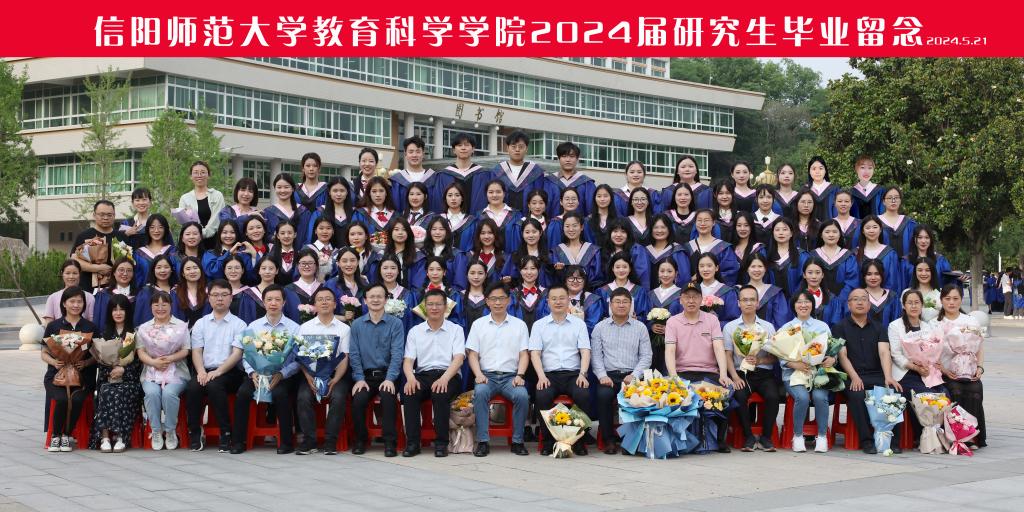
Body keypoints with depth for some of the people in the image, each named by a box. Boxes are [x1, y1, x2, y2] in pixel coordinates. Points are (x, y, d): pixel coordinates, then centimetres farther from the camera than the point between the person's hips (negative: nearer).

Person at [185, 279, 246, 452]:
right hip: (206, 371, 3)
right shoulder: (200, 324, 16)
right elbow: (196, 351, 7)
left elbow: (237, 353, -4)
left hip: (229, 371, -3)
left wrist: (219, 371, -18)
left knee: (214, 385, -34)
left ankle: (226, 434, -25)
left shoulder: (238, 324, 7)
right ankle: (195, 434, -16)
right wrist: (201, 371, -14)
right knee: (192, 387, -29)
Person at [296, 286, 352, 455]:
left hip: (335, 374, -1)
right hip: (311, 373, 1)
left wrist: (335, 380, -14)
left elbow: (344, 359, 2)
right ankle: (309, 440, -19)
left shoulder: (344, 328, 9)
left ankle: (331, 441, -21)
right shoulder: (305, 327, 12)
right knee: (304, 397, -28)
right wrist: (309, 378, -13)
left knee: (338, 397, -30)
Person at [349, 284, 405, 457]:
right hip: (365, 375, 2)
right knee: (358, 399, -26)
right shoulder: (357, 324, 10)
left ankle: (390, 443, -21)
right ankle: (360, 440, -5)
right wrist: (359, 379, -8)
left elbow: (397, 353, -5)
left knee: (388, 397, -31)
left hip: (387, 374, -2)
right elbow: (354, 354, 5)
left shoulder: (395, 323, 4)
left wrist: (389, 379, -17)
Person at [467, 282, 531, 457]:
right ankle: (483, 441, -29)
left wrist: (520, 375, -10)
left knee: (522, 395, -31)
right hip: (487, 375, 0)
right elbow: (473, 354, 7)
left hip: (511, 376, 0)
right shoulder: (479, 324, 12)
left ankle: (517, 441, -18)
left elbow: (524, 354, 6)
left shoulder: (519, 324, 12)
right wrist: (479, 374, -10)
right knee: (480, 392, -33)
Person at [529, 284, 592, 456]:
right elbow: (535, 353, 4)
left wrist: (582, 374, -11)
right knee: (542, 396, -32)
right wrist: (541, 376, -12)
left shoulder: (579, 324, 14)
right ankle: (548, 440, -16)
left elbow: (585, 352, 6)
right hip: (549, 374, 0)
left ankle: (579, 439, -16)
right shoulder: (539, 325, 13)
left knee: (583, 395, -31)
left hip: (573, 374, 0)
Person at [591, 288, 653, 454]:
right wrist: (602, 375, -8)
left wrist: (634, 376, -7)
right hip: (608, 375, 0)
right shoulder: (600, 327, 13)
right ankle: (609, 439, -18)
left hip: (632, 375, 0)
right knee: (603, 394, -33)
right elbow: (596, 355, 8)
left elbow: (646, 356, 8)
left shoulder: (640, 327, 12)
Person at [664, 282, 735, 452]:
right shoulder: (673, 322, 7)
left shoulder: (712, 319, 10)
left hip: (709, 373, 1)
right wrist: (674, 377, -23)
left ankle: (720, 439, -12)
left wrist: (723, 375, -19)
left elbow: (719, 348, -3)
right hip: (683, 373, -1)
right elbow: (670, 351, -6)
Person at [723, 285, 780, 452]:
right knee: (739, 396, -31)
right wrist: (735, 377, -12)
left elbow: (775, 357, 10)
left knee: (773, 396, -29)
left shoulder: (768, 327, 15)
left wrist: (759, 360, -11)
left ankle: (766, 437, -13)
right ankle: (748, 438, -15)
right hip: (741, 373, -1)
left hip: (764, 373, 1)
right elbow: (728, 356, 4)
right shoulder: (730, 327, 12)